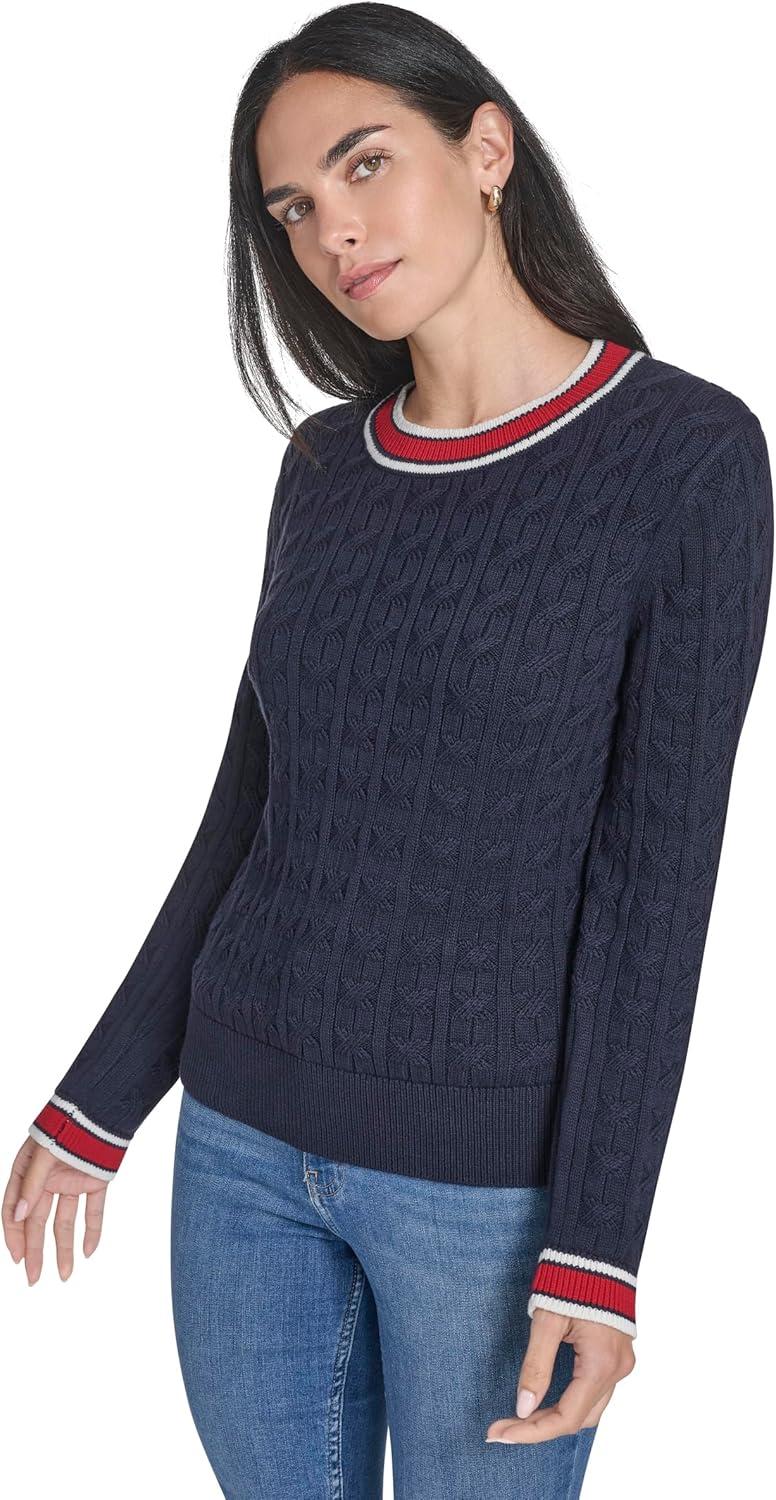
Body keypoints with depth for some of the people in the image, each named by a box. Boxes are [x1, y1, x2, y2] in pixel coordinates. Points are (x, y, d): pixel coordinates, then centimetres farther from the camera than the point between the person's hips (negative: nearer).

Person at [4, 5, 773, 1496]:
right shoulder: (328, 466, 4)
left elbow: (656, 871, -13)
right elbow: (250, 807, 10)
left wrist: (595, 1245, -14)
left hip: (493, 1166, -4)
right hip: (245, 1132, 5)